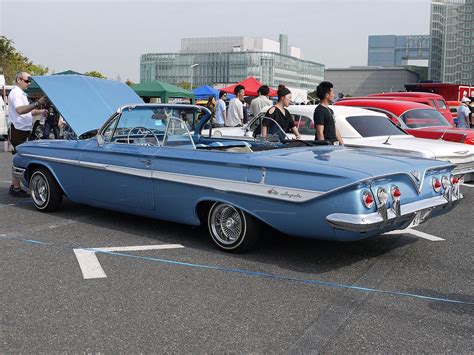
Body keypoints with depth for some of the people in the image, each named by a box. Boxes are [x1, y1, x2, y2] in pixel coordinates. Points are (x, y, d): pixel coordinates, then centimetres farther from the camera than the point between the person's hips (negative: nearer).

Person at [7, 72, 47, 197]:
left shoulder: (21, 93, 21)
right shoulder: (15, 93, -13)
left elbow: (27, 111, 29)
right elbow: (20, 110, -31)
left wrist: (40, 111, 12)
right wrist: (37, 103, -40)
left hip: (23, 131, 10)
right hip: (17, 131, -10)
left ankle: (14, 186, 23)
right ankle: (16, 188, -5)